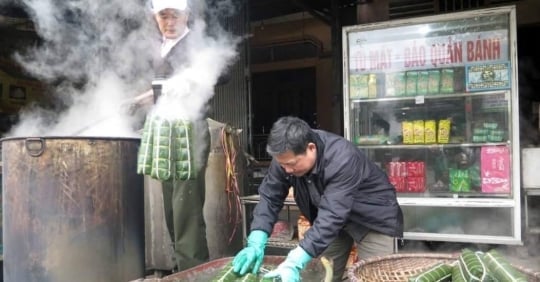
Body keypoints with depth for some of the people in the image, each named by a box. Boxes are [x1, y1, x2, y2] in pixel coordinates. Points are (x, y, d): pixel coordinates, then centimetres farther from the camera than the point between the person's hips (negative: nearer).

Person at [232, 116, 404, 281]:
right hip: (337, 218, 5)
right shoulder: (286, 155, -20)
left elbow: (332, 215, -44)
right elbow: (269, 196, -17)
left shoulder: (342, 159, -38)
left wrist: (294, 263, -50)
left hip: (374, 217, -5)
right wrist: (256, 243, -31)